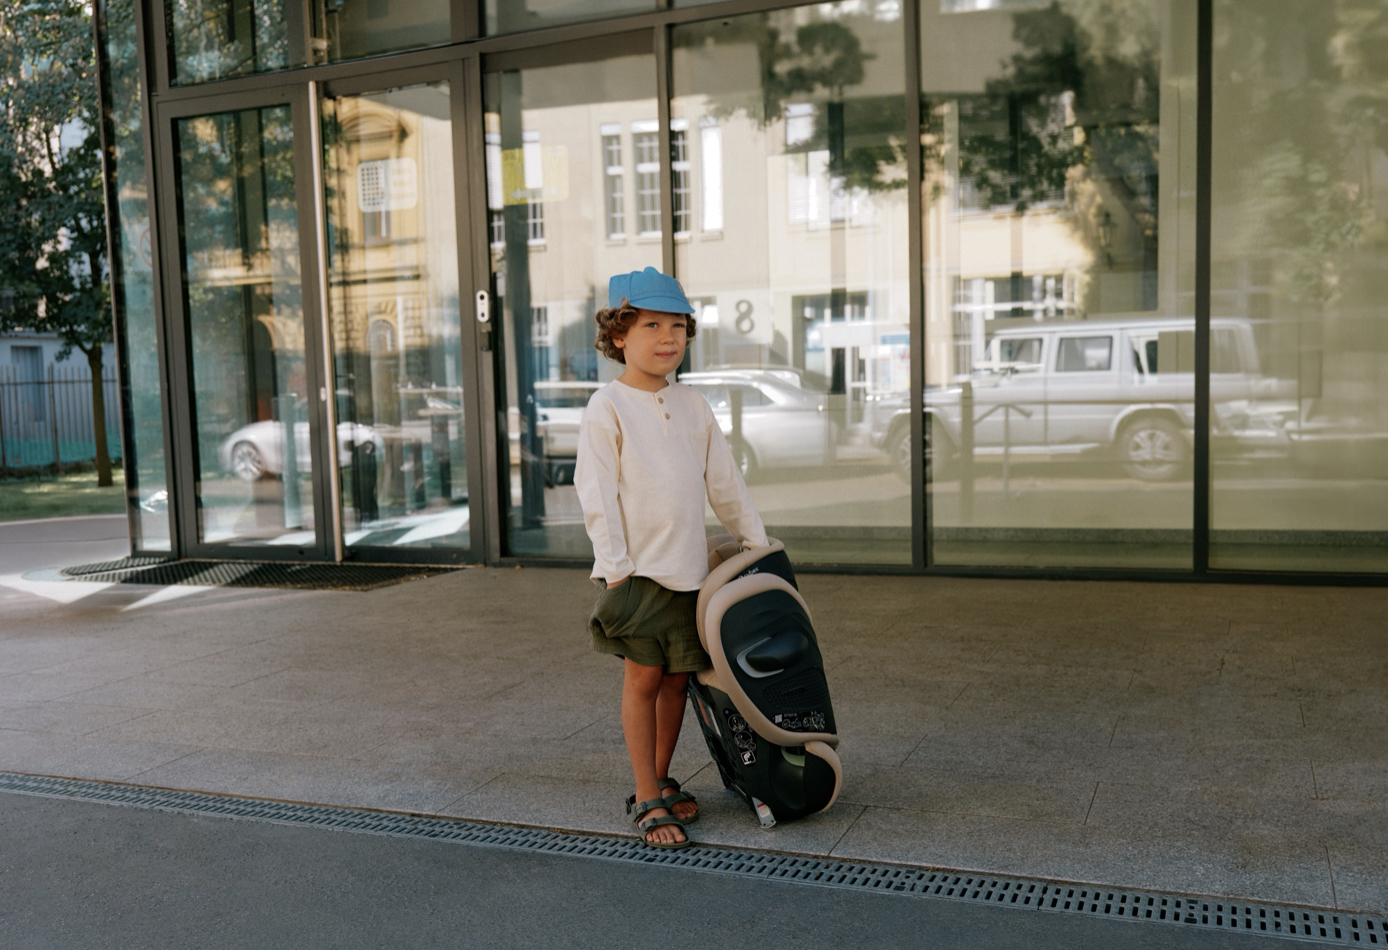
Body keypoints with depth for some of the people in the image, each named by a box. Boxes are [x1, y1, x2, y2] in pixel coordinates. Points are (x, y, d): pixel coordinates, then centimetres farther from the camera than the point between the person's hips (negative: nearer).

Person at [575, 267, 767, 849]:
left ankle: (660, 782, 26)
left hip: (689, 567, 5)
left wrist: (757, 541, 17)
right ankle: (648, 801, 9)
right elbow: (597, 494, -9)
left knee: (677, 675, 10)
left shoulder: (693, 407, 11)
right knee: (642, 677, -1)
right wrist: (614, 567, -14)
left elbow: (724, 482, 17)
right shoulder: (607, 409, -6)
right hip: (636, 567, -5)